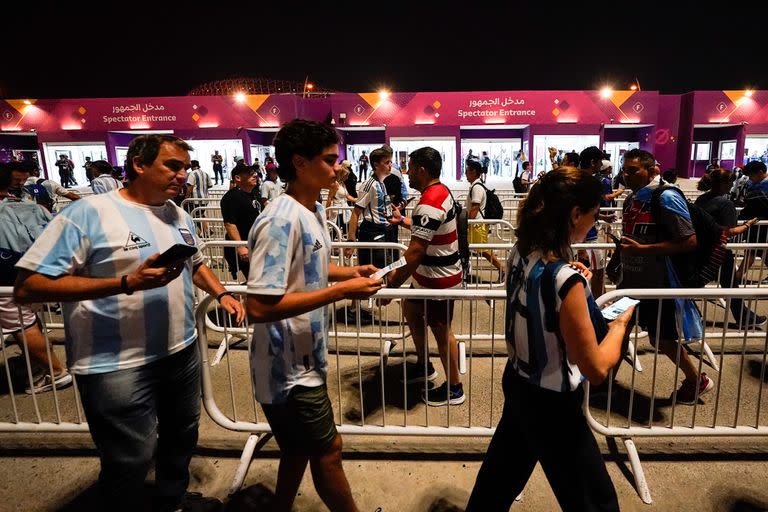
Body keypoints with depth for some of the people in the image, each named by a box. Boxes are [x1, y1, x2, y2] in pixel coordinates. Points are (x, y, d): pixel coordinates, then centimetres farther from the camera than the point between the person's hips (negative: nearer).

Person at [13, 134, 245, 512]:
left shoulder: (179, 215, 8)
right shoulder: (88, 213, -15)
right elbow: (28, 286, -19)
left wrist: (221, 294, 4)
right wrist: (126, 283, -28)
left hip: (183, 352, 7)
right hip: (119, 366, -7)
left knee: (181, 438, 24)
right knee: (130, 465, 8)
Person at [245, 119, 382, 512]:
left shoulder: (313, 210, 4)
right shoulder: (282, 220, -25)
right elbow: (259, 306, -30)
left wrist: (351, 272, 2)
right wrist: (340, 292, -28)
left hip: (303, 361, 9)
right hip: (288, 369, -9)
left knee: (299, 450, 24)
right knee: (327, 450, 11)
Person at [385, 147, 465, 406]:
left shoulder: (429, 203, -26)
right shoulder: (441, 191, 7)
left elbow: (415, 251, -31)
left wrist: (391, 284, -28)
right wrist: (402, 220, 27)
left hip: (438, 278, -10)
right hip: (437, 271, 10)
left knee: (441, 330, 4)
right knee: (410, 309, 22)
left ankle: (453, 388, 23)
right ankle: (423, 365, 38)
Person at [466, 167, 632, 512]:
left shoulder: (521, 254, -8)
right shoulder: (565, 281, -30)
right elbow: (597, 369, -22)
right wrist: (620, 323, -8)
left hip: (518, 383, 7)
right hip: (553, 405, -7)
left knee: (502, 473, 29)